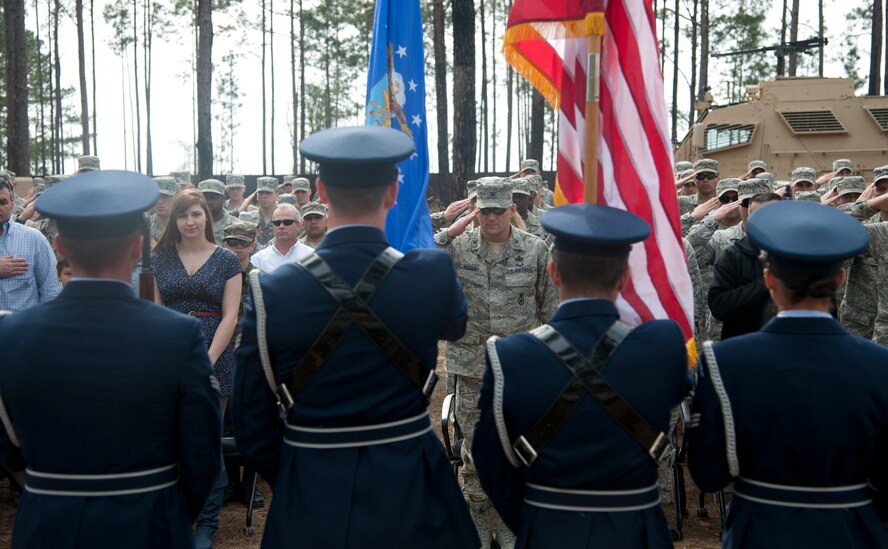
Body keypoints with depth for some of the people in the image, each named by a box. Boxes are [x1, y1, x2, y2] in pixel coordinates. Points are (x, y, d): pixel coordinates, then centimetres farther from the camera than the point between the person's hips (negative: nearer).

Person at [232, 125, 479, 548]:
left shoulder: (271, 292, -13)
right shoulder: (433, 274, -13)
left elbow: (252, 425, -5)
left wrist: (288, 481, 12)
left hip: (310, 502, 0)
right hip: (409, 497, 1)